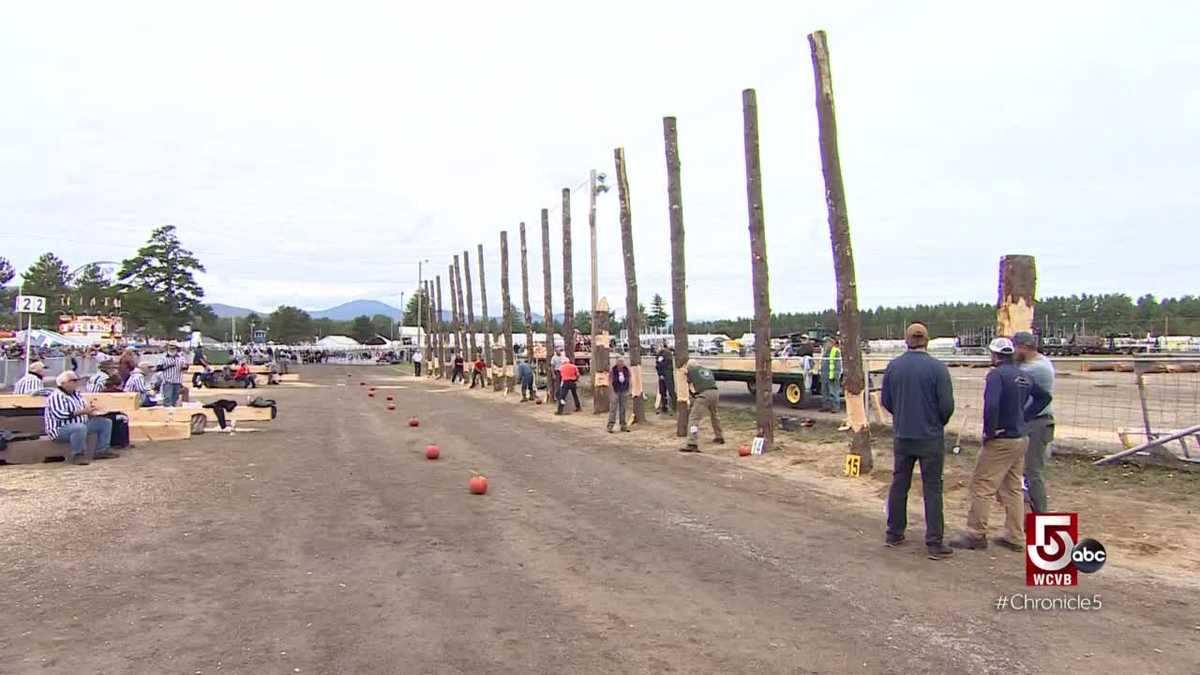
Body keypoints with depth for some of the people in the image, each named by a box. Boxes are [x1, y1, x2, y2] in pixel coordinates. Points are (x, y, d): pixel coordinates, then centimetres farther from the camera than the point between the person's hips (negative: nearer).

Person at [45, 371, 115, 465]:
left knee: (106, 422, 6)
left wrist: (90, 408, -6)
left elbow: (85, 406, 19)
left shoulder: (76, 394, 13)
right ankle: (76, 455, -26)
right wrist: (81, 412, -29)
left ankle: (102, 450, 4)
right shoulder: (56, 396, -14)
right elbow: (59, 414, -26)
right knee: (80, 427, -41)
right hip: (61, 429, -10)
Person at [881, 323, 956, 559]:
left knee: (899, 484, 14)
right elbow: (947, 404, -13)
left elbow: (885, 400, 4)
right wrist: (940, 422, 7)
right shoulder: (937, 367, -13)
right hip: (930, 437, -3)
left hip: (901, 436, 4)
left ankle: (894, 534, 23)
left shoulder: (894, 366, -1)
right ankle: (934, 543, 6)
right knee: (932, 489, 3)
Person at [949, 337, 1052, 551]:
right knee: (1013, 489, 15)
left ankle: (976, 534, 3)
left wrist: (989, 431, -16)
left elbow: (991, 405, -29)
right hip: (1021, 439, 9)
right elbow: (1044, 397, 21)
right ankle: (1015, 537, 19)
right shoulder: (1024, 376, 9)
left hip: (1002, 440, -9)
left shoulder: (996, 374, -16)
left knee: (981, 487, -1)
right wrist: (1024, 417, 15)